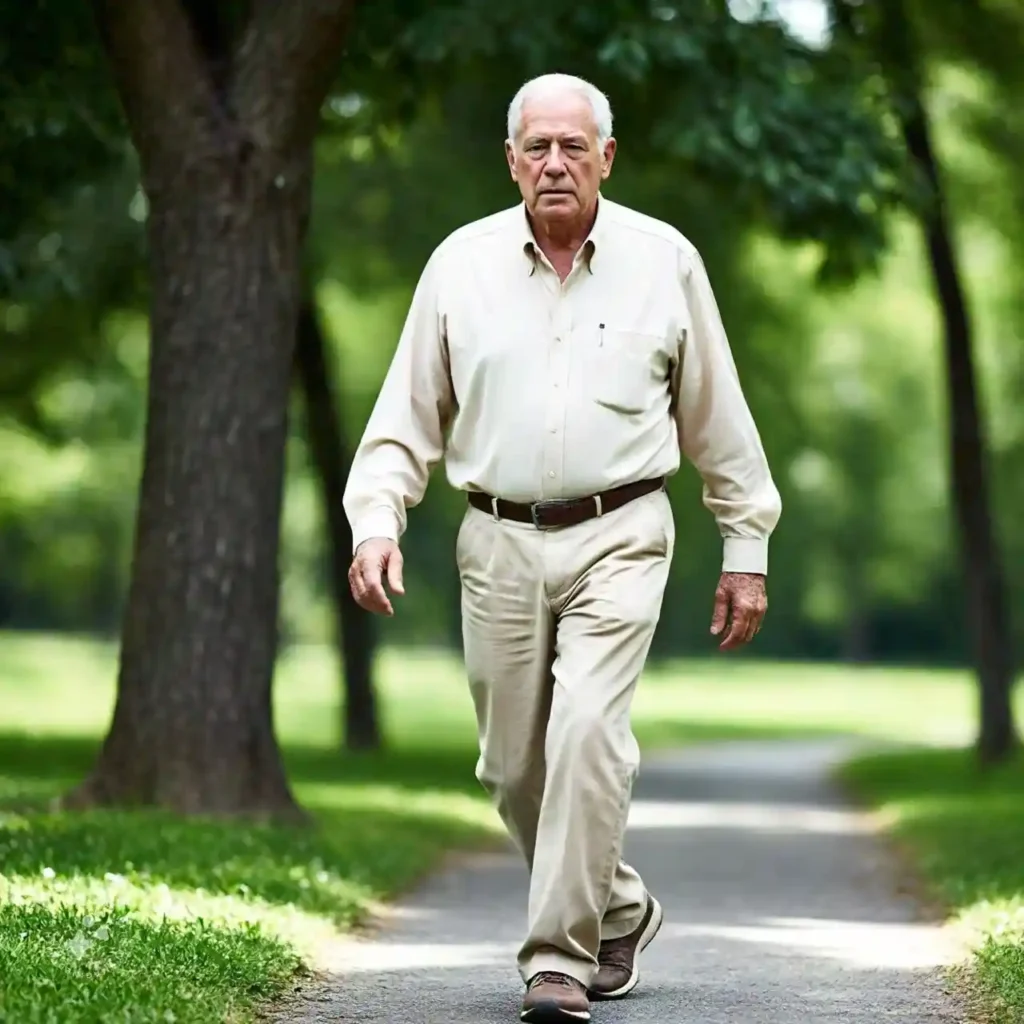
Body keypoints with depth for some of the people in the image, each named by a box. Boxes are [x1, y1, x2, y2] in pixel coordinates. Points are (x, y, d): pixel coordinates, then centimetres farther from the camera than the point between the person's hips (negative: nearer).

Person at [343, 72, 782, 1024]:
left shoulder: (664, 261, 2)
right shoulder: (460, 264, 4)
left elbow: (718, 419, 9)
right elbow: (406, 415, 7)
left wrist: (746, 551, 9)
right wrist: (377, 524, -7)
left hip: (618, 537, -2)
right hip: (498, 543, 3)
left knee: (586, 732, -20)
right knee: (515, 765, 7)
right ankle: (619, 910, 31)